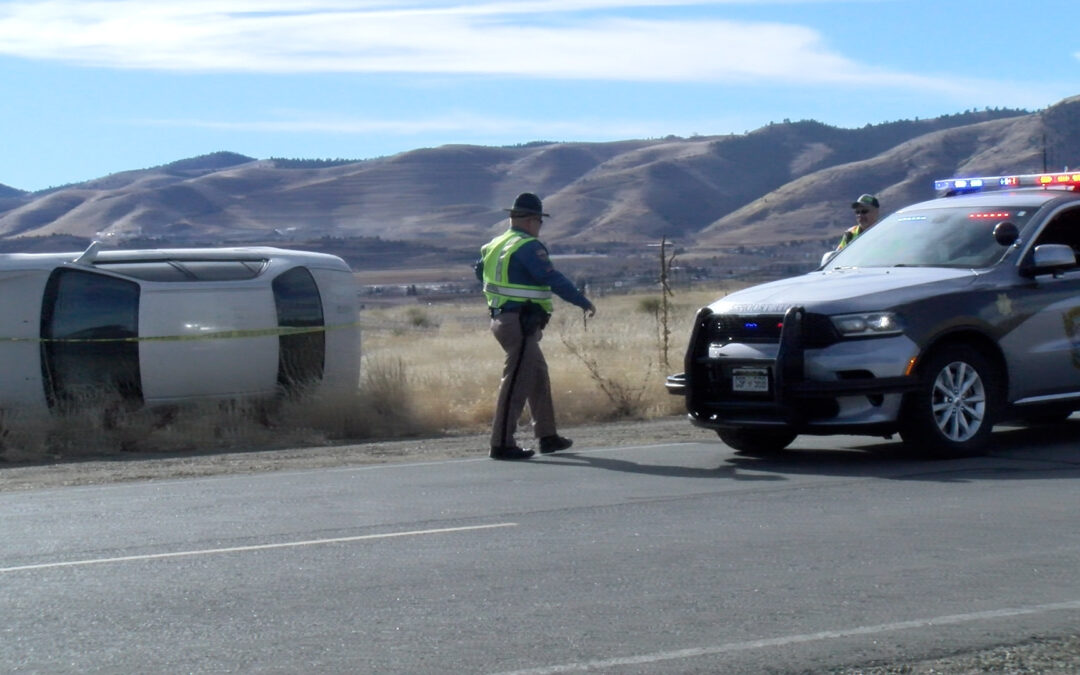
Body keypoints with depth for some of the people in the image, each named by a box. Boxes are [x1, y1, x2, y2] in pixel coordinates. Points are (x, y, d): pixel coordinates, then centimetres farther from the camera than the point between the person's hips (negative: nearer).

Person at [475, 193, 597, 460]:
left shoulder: (496, 245, 14)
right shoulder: (528, 247, -14)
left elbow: (479, 270, 28)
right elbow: (554, 279, -19)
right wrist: (584, 302, -13)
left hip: (502, 317, 10)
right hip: (520, 324, -10)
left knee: (538, 375, 18)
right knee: (517, 381, -8)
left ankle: (547, 436, 25)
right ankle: (502, 444, -7)